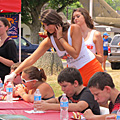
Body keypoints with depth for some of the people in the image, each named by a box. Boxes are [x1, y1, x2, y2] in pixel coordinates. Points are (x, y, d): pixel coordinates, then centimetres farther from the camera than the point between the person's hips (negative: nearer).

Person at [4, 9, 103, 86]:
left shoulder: (74, 29, -15)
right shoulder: (49, 41, -4)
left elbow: (75, 54, -22)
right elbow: (31, 59, -6)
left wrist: (60, 38, -18)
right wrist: (13, 74, -14)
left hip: (91, 68, -4)